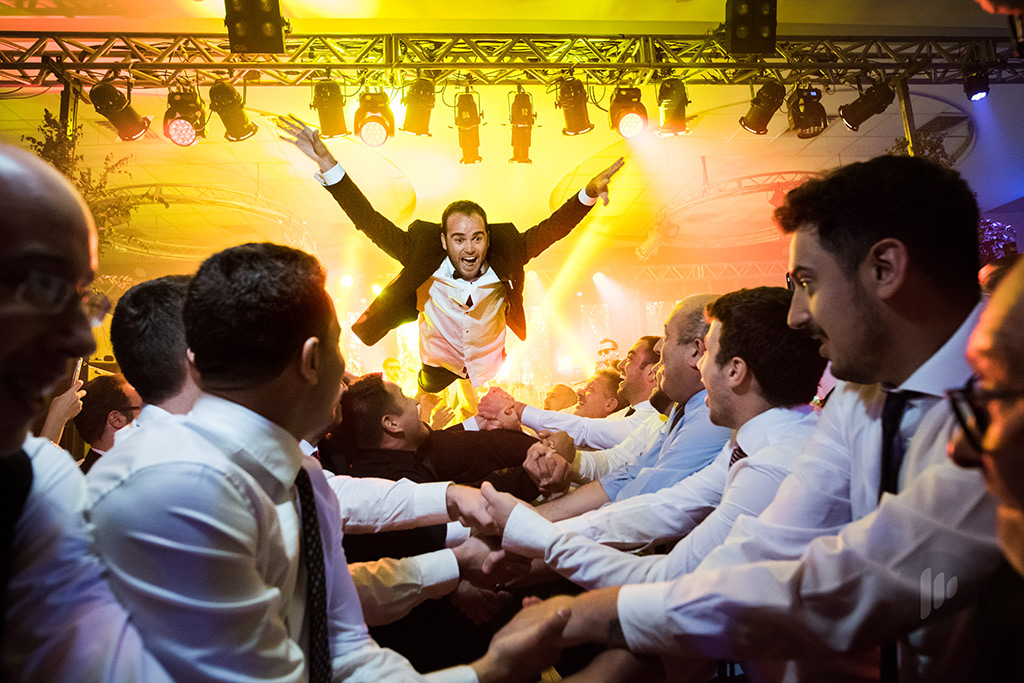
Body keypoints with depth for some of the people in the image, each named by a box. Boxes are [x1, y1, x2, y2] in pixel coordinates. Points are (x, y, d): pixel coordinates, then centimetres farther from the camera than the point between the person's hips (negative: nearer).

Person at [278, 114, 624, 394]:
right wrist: (327, 163, -42)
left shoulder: (505, 254, -28)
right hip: (438, 367, 0)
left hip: (490, 367, 1)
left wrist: (588, 192, -39)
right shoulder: (423, 254, -31)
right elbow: (370, 222, -33)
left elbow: (551, 228, -23)